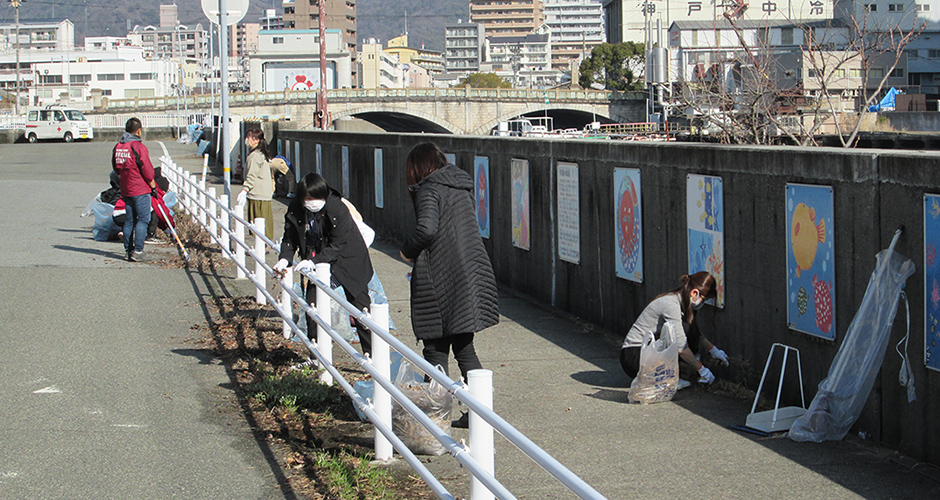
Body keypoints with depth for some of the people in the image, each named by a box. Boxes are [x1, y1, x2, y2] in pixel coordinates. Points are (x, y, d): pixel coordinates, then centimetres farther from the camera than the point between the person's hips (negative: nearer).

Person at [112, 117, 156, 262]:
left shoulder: (117, 147, 7)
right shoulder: (138, 146, -15)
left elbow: (116, 168, 16)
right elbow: (147, 169, -15)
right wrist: (153, 185, -4)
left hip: (125, 190, 7)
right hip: (141, 189, -7)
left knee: (129, 220, 14)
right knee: (143, 219, -3)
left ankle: (128, 250, 16)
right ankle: (137, 251, -10)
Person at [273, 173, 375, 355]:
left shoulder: (338, 209, -28)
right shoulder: (296, 210, -13)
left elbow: (337, 246, -27)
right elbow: (290, 238, -2)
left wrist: (314, 262, -35)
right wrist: (284, 259, -20)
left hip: (348, 260, -5)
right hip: (318, 261, 5)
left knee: (359, 305, -4)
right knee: (312, 303, -1)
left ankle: (371, 353, 5)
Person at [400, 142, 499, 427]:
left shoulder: (428, 190, -9)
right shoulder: (461, 187, 15)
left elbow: (427, 228, -25)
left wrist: (408, 251, -7)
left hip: (443, 278, -8)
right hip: (474, 273, 8)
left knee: (436, 350, 1)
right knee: (464, 348, 15)